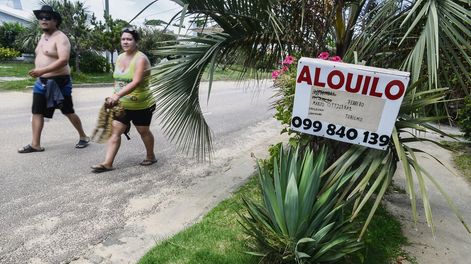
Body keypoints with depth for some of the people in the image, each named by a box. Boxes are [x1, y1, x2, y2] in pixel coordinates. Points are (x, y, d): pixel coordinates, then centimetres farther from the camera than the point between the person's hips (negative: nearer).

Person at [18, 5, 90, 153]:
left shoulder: (60, 38, -13)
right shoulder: (43, 36, 15)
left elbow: (63, 60, -27)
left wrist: (42, 71, -30)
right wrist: (38, 72, 15)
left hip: (59, 82, -8)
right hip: (42, 82, 8)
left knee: (68, 112, 1)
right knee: (37, 112, 5)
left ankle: (83, 137, 18)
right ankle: (35, 144, 11)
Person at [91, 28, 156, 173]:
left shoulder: (141, 59, -17)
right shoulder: (120, 57, 7)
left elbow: (136, 82, -30)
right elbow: (117, 80, 16)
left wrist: (118, 95, -38)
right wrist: (114, 96, 10)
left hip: (142, 106, -6)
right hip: (122, 105, 6)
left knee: (143, 131, 10)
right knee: (115, 130, -1)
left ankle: (150, 156, 31)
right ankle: (107, 163, 2)